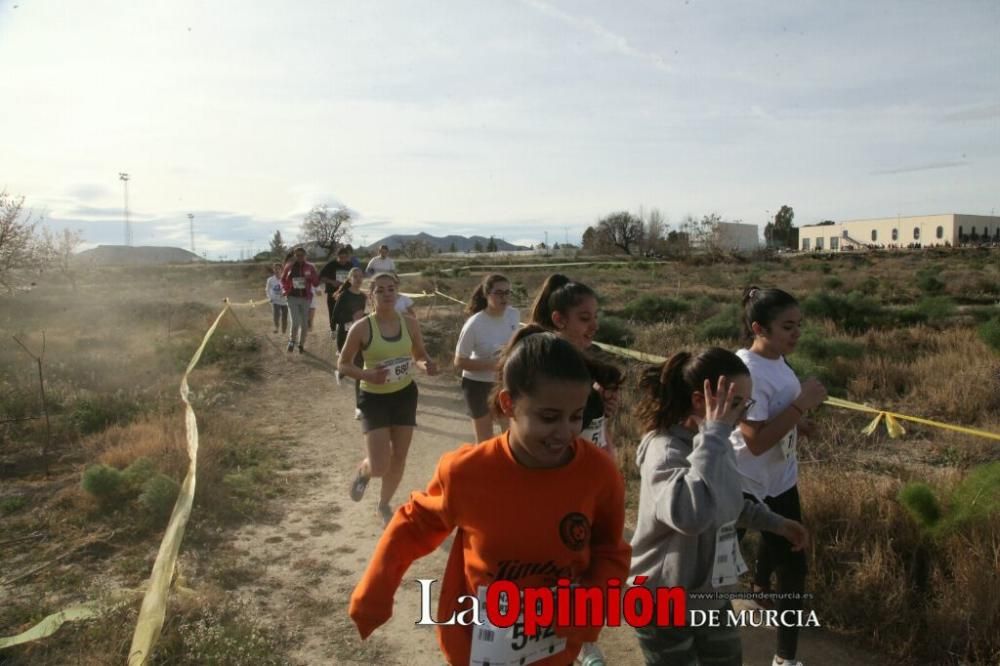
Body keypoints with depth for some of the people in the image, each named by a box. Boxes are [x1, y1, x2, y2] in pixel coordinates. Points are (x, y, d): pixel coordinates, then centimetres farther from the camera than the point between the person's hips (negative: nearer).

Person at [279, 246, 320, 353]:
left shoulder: (310, 267, 2)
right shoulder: (289, 266, 2)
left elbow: (316, 282, 1)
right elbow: (283, 280, 14)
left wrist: (311, 276, -18)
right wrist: (285, 290, -1)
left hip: (305, 298, 1)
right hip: (292, 298, -1)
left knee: (304, 324, 7)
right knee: (295, 322, -13)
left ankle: (301, 345, 21)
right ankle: (292, 341, 11)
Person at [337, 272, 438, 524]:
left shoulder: (410, 324, -5)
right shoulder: (362, 328, -15)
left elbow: (419, 355, 9)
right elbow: (342, 364, -7)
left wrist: (426, 365, -15)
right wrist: (368, 375, -25)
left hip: (405, 395, 4)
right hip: (374, 398, -3)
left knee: (399, 458, 12)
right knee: (380, 466, -8)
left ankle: (384, 504, 38)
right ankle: (363, 471, 31)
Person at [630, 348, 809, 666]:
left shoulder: (714, 445, -1)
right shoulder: (665, 450, -29)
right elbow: (692, 513, -49)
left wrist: (774, 522, 12)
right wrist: (714, 434, -40)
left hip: (711, 596, 8)